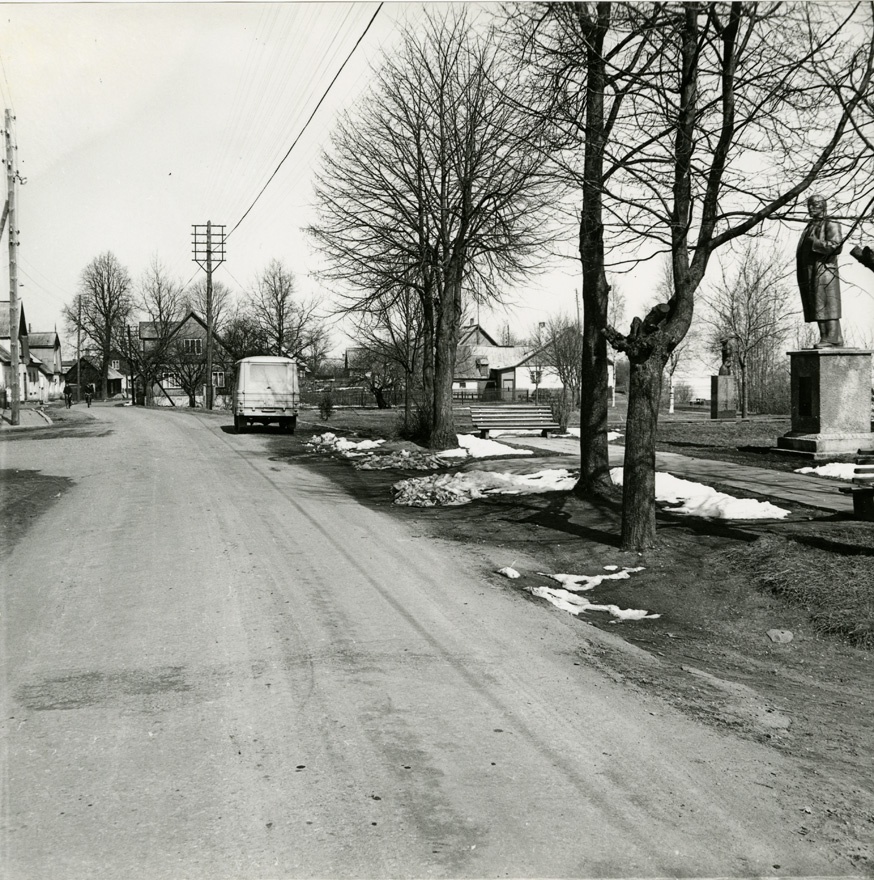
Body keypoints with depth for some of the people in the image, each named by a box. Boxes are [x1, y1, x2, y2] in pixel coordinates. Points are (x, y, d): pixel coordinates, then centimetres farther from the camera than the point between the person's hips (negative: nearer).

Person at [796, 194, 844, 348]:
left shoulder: (831, 226, 0)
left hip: (823, 271, -8)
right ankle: (826, 338, 4)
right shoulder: (809, 228, 24)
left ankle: (833, 339, -17)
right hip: (809, 274, 8)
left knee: (827, 305, -13)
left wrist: (815, 243, -12)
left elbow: (836, 247, -14)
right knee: (817, 307, 3)